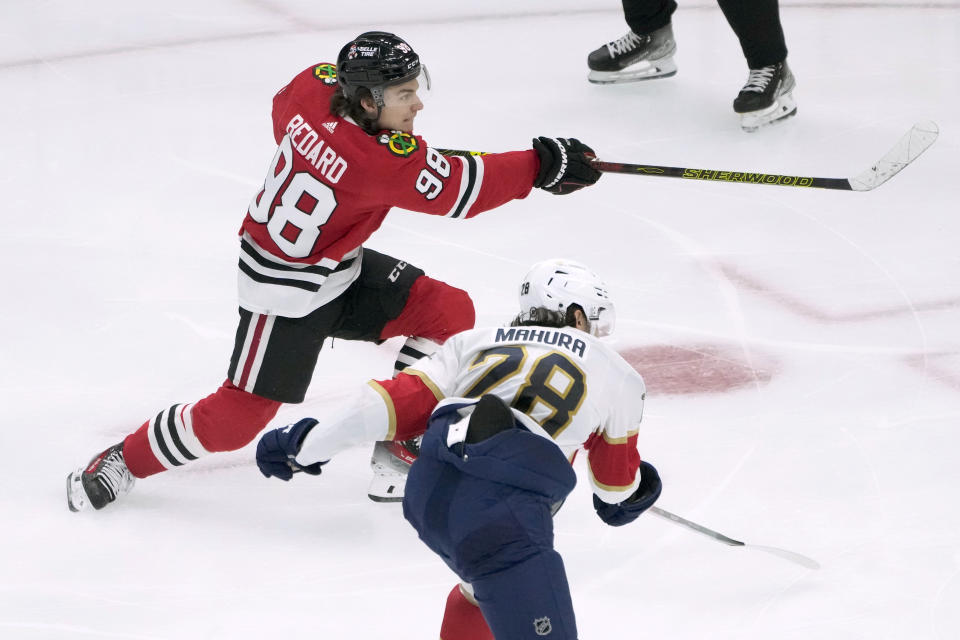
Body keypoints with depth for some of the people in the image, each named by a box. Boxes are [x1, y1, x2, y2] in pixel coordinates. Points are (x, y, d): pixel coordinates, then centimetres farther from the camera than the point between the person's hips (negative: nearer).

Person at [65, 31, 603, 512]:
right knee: (241, 415, -3)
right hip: (286, 290, -9)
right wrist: (544, 166, -23)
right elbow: (459, 190, -28)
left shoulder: (315, 86, -12)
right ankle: (124, 461, 16)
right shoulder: (382, 161, -33)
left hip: (340, 264, 9)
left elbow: (284, 108, 11)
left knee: (449, 310, 0)